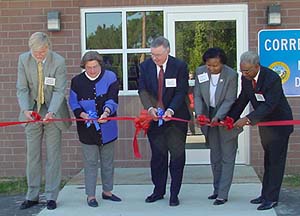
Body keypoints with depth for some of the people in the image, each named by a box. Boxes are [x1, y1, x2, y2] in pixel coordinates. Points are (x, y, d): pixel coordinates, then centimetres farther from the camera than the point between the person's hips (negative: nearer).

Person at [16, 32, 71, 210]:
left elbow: (59, 91, -15)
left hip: (52, 113, -2)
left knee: (53, 155, 3)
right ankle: (32, 196, 17)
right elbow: (22, 88, -6)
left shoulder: (58, 61, -14)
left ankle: (51, 196, 12)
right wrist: (25, 109, -23)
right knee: (33, 155, 8)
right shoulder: (23, 59, -7)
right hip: (32, 113, 2)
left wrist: (51, 112, -30)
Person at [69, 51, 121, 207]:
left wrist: (107, 112, -33)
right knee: (91, 163, 2)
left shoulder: (110, 77, -3)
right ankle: (90, 195, 13)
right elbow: (73, 102, 2)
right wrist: (82, 114, -17)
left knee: (108, 162, 13)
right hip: (87, 128, -1)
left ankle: (107, 191, 29)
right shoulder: (77, 81, -1)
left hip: (107, 128, 1)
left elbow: (112, 99, -14)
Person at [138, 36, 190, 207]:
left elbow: (181, 92, -12)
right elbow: (143, 90, -4)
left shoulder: (180, 66, -9)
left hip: (176, 118, -2)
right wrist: (150, 108, -22)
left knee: (177, 156, 3)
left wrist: (171, 110, -27)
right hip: (154, 117, 3)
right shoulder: (145, 66, 0)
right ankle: (159, 191, 25)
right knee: (157, 156, 12)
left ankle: (174, 194, 14)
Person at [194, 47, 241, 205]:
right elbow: (197, 96, -2)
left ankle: (223, 194, 1)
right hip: (209, 118, 5)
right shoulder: (200, 72, -6)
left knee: (227, 157, -1)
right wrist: (199, 114, -16)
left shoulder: (231, 75, -19)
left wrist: (218, 117, -30)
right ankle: (217, 189, 25)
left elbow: (229, 101, -18)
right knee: (215, 157, 14)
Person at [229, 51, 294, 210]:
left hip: (279, 123, -8)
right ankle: (266, 194, 24)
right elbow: (242, 99, 4)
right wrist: (231, 117, -7)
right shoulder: (246, 78, -6)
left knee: (276, 161, -3)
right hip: (264, 123, 8)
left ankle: (272, 198, 3)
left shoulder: (272, 78, -28)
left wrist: (248, 118, -38)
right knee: (268, 160, 15)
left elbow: (269, 105, -33)